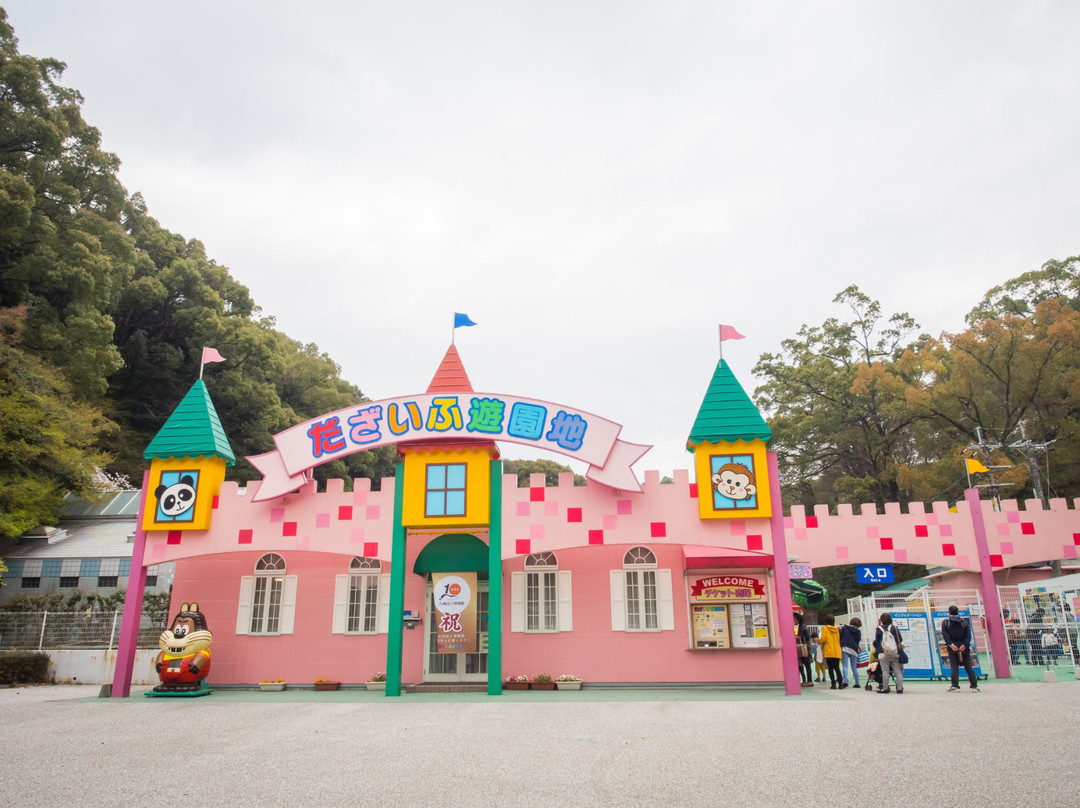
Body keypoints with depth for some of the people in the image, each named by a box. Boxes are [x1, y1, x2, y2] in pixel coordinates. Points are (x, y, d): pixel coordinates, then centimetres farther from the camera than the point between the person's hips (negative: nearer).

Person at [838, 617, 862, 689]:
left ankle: (845, 681, -22)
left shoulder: (844, 628, 4)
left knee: (845, 666, -9)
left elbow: (839, 636, 0)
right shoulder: (858, 631, 10)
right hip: (854, 650, 3)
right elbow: (858, 640, 11)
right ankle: (857, 683, 12)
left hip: (845, 648, -3)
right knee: (854, 667, 12)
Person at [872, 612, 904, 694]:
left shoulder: (879, 629, -2)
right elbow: (900, 640, 12)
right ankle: (900, 688, 4)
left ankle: (885, 688, -8)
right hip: (895, 654, 3)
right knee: (897, 671, 7)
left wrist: (876, 649, 18)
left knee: (885, 671, -4)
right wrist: (900, 648, 28)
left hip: (884, 654, -3)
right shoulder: (895, 628, 7)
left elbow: (875, 641, 2)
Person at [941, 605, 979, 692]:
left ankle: (955, 685, -7)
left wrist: (951, 645, -13)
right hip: (964, 647, 2)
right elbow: (968, 635, -4)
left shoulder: (945, 622, 4)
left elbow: (945, 635, -9)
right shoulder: (964, 622, 9)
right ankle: (974, 686, 3)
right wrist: (964, 645, -11)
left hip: (952, 648, -2)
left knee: (954, 667, -1)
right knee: (968, 667, 6)